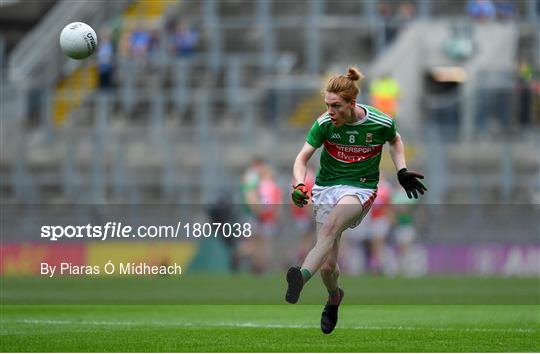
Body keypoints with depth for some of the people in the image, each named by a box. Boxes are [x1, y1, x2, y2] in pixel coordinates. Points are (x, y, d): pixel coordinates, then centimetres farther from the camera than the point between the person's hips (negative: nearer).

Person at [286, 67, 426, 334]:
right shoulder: (324, 124, -11)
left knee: (331, 225, -36)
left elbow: (395, 140, 14)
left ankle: (302, 276, -56)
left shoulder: (381, 124, -11)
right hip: (326, 187, 3)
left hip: (361, 189, -2)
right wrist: (299, 185, -28)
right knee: (327, 266, 1)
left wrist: (402, 171, 3)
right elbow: (302, 158, -9)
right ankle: (334, 298, 36)